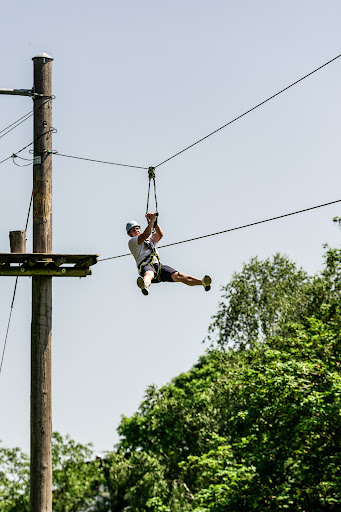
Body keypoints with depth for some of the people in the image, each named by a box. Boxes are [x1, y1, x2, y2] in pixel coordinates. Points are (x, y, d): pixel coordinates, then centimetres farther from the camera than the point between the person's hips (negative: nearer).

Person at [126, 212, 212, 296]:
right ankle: (145, 286, -80)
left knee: (177, 276, -18)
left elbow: (160, 235, 16)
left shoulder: (150, 239, 36)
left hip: (158, 266, 5)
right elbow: (146, 234, -1)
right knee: (149, 274, -42)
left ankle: (203, 282, -39)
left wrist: (155, 221, 7)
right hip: (146, 266, -5)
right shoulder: (132, 242, 16)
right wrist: (152, 220, 6)